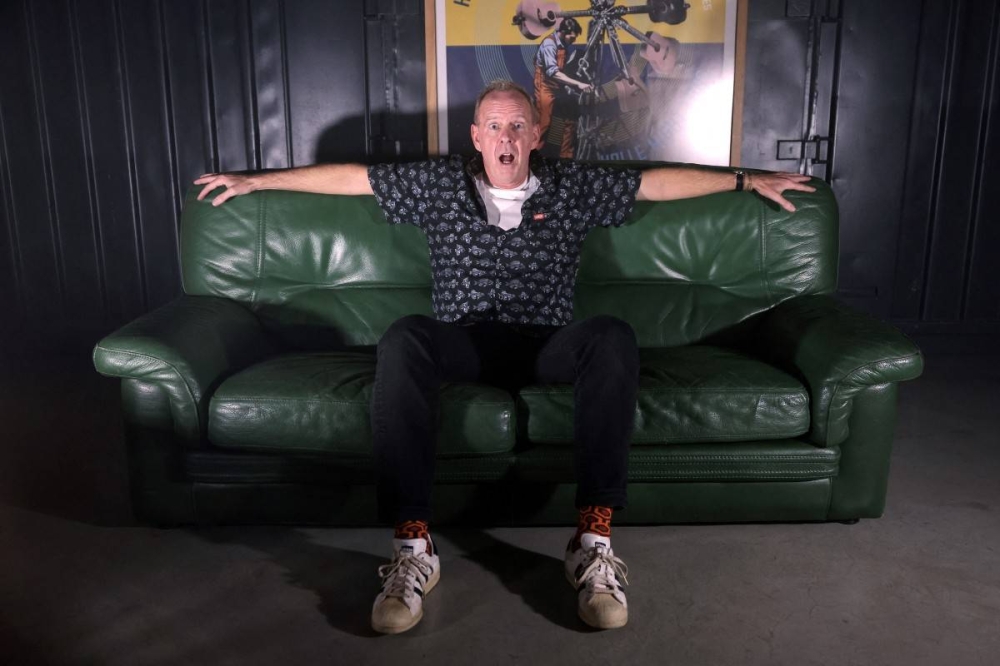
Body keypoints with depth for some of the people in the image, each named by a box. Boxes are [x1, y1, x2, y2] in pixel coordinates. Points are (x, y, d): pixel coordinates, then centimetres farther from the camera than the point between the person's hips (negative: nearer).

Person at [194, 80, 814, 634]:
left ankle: (595, 539, -32)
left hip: (548, 346, 1)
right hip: (463, 343, 0)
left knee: (613, 336, -33)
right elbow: (350, 175, 15)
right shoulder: (438, 183, 13)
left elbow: (663, 181, 16)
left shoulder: (573, 185, 13)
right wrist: (256, 180, 16)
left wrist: (748, 179, 16)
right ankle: (413, 546, -34)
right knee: (403, 339, -35)